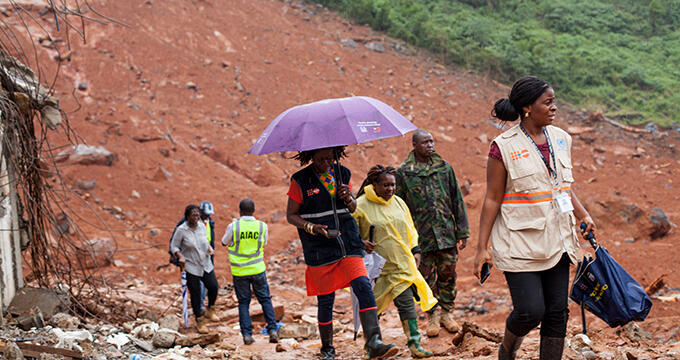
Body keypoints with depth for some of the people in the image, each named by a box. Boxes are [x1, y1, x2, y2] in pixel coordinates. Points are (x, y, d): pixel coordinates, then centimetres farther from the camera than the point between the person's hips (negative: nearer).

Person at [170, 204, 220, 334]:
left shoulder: (202, 226, 1)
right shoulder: (181, 230, -13)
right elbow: (174, 246, -5)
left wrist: (210, 249, 0)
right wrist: (180, 256, -22)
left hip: (206, 264, 4)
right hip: (191, 266, -4)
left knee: (213, 286, -8)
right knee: (195, 293, -1)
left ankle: (210, 311, 18)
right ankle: (200, 321, 14)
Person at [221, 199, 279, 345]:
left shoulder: (233, 226, -11)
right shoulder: (262, 226, -5)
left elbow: (224, 242, 7)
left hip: (239, 271, -1)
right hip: (257, 269, 1)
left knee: (243, 302, 8)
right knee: (265, 299, 12)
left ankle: (247, 334, 2)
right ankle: (272, 330, 4)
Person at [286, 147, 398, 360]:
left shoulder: (342, 174, 9)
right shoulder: (300, 181, -2)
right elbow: (291, 215, 1)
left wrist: (349, 198, -5)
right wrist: (312, 227, -16)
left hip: (348, 244, 3)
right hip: (319, 249, -2)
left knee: (363, 287, -16)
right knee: (325, 300, 2)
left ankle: (374, 343, -22)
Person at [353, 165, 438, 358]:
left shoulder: (399, 203, 11)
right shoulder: (361, 206, -7)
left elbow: (410, 228, 20)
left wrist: (415, 250, 12)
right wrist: (360, 243, -18)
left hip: (402, 265, 4)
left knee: (407, 302, -5)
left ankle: (415, 344, -6)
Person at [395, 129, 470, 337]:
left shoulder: (444, 166, 6)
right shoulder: (404, 172, -1)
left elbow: (457, 200, 9)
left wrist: (462, 231, 6)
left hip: (446, 231, 2)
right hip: (421, 233, -2)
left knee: (448, 273, 5)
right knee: (427, 277, 2)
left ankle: (446, 312, 19)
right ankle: (432, 316, 15)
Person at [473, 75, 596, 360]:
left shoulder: (561, 139, 7)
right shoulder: (504, 147, -10)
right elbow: (492, 199, -7)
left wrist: (583, 215, 7)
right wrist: (482, 247, -7)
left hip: (556, 240, 6)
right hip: (521, 243, -6)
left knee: (556, 312, 4)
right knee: (530, 311, -9)